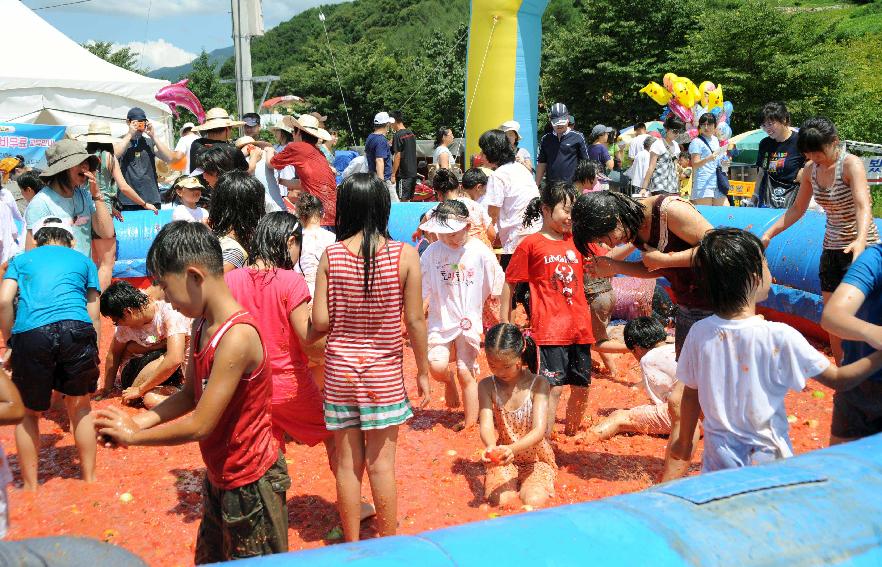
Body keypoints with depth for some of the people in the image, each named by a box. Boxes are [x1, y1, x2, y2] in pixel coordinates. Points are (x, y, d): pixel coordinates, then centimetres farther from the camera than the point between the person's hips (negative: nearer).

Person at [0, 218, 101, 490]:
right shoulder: (84, 261, 26)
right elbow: (94, 315, 18)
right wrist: (92, 354, 23)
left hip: (30, 333, 0)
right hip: (77, 328, 1)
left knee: (28, 413, 17)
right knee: (80, 407, 19)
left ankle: (30, 487, 24)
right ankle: (90, 479, 27)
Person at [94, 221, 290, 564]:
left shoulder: (236, 337, -29)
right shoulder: (202, 326, 0)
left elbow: (200, 425, -25)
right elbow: (189, 394, 8)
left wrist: (133, 436, -12)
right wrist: (140, 421, -7)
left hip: (250, 483, -9)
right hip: (219, 476, 9)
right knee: (208, 559, 22)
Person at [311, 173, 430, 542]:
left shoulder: (331, 255, -7)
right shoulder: (405, 255, -11)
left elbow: (320, 322, -7)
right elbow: (415, 321, -8)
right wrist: (423, 371, 4)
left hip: (339, 369, 2)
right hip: (384, 372, -1)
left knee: (347, 463, 12)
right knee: (381, 464, 9)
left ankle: (352, 544, 27)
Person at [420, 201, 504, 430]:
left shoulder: (480, 253, -8)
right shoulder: (432, 252, -5)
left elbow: (495, 291, 2)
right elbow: (419, 292, 4)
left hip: (470, 322, -1)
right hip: (441, 321, 1)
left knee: (465, 372, 2)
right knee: (436, 365, -16)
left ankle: (470, 422, 21)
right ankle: (448, 382, 22)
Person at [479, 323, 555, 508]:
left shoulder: (538, 385, -14)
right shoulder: (487, 386, -7)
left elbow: (539, 430, -24)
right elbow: (486, 425, -17)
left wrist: (512, 448, -44)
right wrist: (491, 447, -43)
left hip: (536, 459, -1)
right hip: (503, 459, 1)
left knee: (533, 501, -27)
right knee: (500, 500, -26)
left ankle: (528, 485, 7)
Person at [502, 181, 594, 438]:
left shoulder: (576, 240, 12)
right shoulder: (531, 244, -3)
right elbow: (508, 285, -1)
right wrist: (504, 325, -4)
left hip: (579, 329, 6)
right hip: (549, 329, -6)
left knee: (582, 387, 13)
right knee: (553, 387, -10)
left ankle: (571, 434, 35)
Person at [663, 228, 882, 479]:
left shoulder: (699, 333, -9)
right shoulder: (780, 337, -18)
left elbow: (690, 395, 3)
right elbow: (838, 379, -9)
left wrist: (684, 445, 16)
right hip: (767, 462, -3)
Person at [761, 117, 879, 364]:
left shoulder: (851, 164, -18)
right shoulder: (811, 170, 2)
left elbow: (863, 206, -33)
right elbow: (797, 209, 13)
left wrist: (860, 241, -50)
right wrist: (768, 234, 5)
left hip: (861, 249, -6)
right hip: (831, 249, 7)